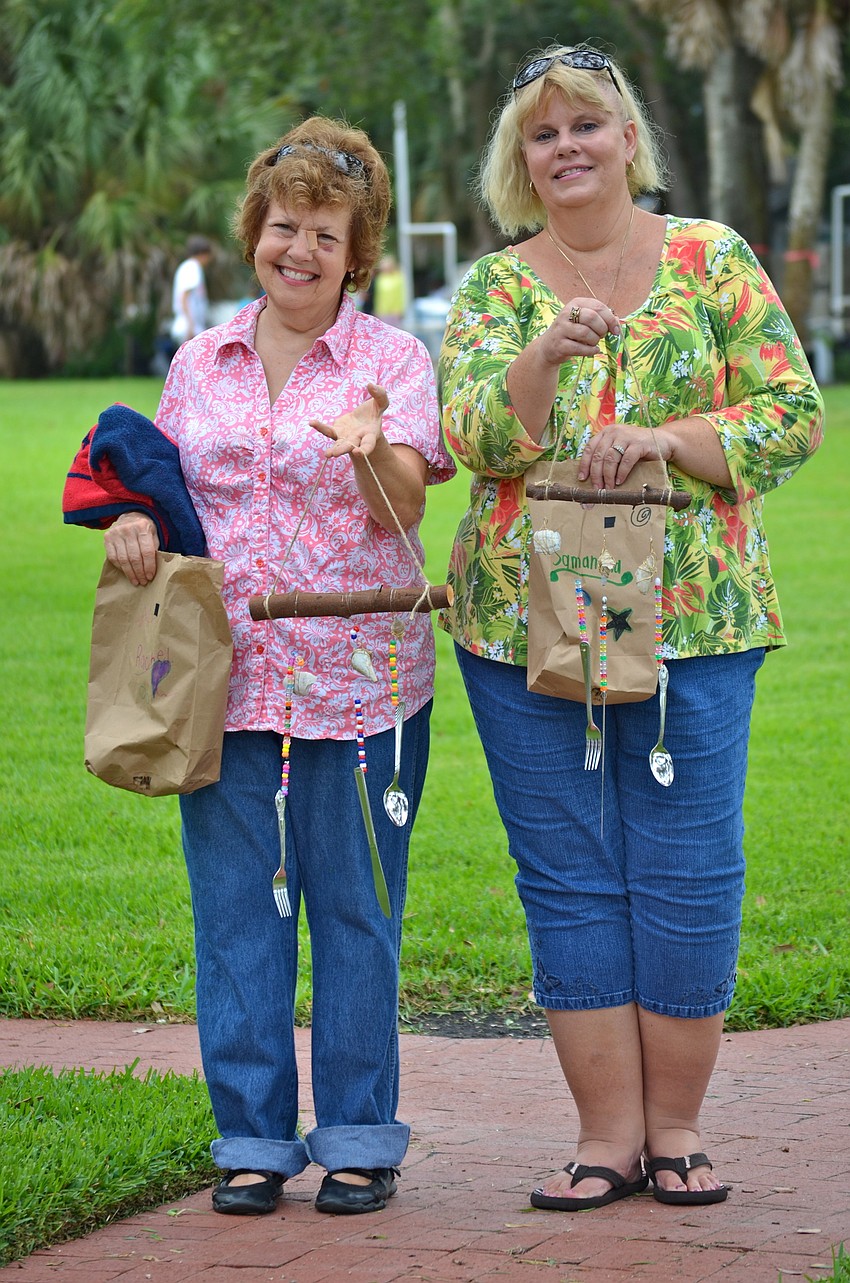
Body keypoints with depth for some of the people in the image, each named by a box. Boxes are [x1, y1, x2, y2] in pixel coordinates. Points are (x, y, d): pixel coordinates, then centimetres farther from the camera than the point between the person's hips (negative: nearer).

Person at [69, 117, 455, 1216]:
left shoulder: (390, 359, 1)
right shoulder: (200, 364, 12)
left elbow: (402, 508, -11)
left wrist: (370, 452, -32)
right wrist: (135, 522, -3)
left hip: (358, 679, -3)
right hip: (225, 680, 3)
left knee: (354, 909, 2)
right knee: (236, 909, 4)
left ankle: (359, 1137, 12)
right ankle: (252, 1137, 13)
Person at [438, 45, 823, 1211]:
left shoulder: (712, 260, 4)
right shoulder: (495, 287, 7)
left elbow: (792, 414, -2)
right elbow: (478, 436, -8)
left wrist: (660, 438, -15)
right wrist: (549, 352, -25)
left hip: (695, 614, -1)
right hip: (527, 620, 1)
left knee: (689, 873, 0)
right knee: (569, 879, 3)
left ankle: (676, 1126, 11)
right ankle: (607, 1133, 10)